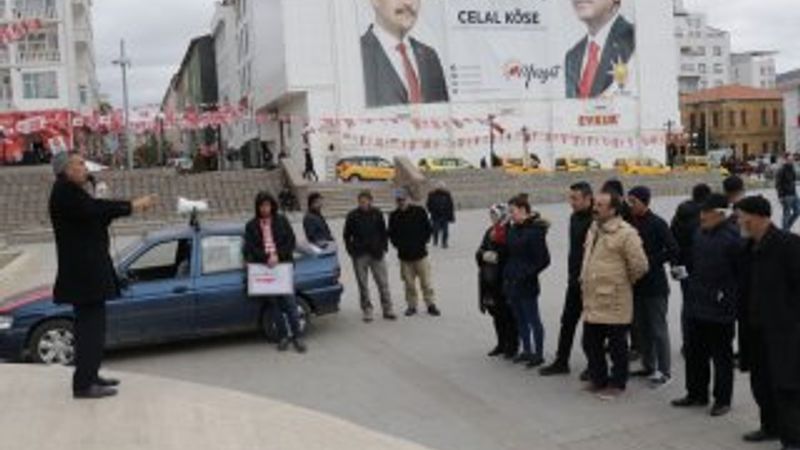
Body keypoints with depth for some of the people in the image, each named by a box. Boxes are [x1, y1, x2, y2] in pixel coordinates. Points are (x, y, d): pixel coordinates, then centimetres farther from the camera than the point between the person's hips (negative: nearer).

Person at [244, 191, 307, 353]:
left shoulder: (281, 221, 6)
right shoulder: (251, 226, 7)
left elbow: (291, 241, 3)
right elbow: (250, 248, -1)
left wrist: (278, 255, -11)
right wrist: (266, 258, -15)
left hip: (283, 264, -1)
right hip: (264, 267, 1)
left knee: (289, 301, -5)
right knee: (275, 303, 4)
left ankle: (297, 336, 1)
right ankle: (283, 337, 12)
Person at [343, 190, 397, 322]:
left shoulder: (377, 214, 2)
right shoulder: (352, 216, -2)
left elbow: (383, 233, 11)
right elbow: (347, 235, 5)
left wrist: (383, 247, 3)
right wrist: (351, 250, -3)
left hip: (376, 253, 1)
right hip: (360, 255, -1)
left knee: (383, 283, 3)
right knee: (363, 285, 4)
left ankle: (388, 310, 10)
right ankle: (367, 311, 13)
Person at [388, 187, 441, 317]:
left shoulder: (419, 212, -1)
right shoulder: (394, 216, 4)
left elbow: (428, 229, 3)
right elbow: (391, 234, 12)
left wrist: (422, 243, -4)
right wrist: (398, 245, -1)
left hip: (420, 254, -2)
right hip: (404, 255, 2)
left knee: (427, 281, 1)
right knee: (409, 283, 5)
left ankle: (431, 304, 12)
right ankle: (412, 305, 17)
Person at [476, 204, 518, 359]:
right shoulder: (490, 232, 12)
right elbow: (479, 252, 12)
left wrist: (497, 256, -25)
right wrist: (484, 255, -9)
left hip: (505, 280, -8)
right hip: (489, 279, 8)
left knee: (508, 315, 0)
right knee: (496, 313, 16)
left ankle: (512, 346, 13)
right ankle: (502, 343, 29)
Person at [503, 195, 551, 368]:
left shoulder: (535, 230, -15)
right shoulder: (514, 229, 9)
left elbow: (543, 260, -16)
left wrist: (526, 275, -18)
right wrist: (507, 274, 8)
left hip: (526, 284, -8)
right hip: (512, 282, 8)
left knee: (533, 319, 2)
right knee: (520, 319, 16)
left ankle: (539, 354, 12)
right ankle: (526, 351, 27)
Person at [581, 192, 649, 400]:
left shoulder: (626, 233, -16)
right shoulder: (593, 230, 11)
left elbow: (640, 265, -17)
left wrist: (624, 281, -3)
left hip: (614, 302, -8)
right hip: (592, 300, 8)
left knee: (617, 346, 6)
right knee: (590, 343, 16)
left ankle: (617, 384, 19)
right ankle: (598, 379, 31)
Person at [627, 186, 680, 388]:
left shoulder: (657, 224, -10)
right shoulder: (631, 222, 6)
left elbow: (673, 250, -13)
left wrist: (650, 261, -15)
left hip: (655, 284, -6)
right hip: (637, 283, 7)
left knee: (658, 329, -1)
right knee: (642, 327, 14)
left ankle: (664, 371, 8)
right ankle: (648, 366, 26)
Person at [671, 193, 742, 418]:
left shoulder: (732, 237, -15)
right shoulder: (700, 233, 9)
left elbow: (741, 273, -15)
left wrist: (732, 300, -15)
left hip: (720, 309, -8)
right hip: (696, 306, 8)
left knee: (721, 356, 6)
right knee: (694, 351, 15)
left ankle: (722, 400, 19)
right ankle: (696, 393, 29)